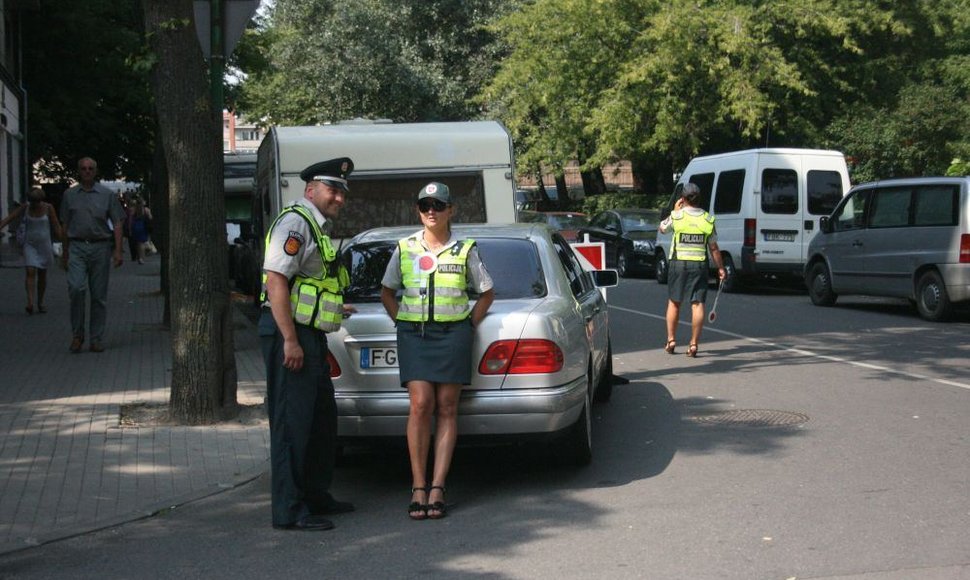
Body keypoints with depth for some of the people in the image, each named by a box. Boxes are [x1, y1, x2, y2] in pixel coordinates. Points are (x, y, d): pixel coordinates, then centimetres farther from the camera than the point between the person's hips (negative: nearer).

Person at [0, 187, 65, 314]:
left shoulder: (48, 208, -7)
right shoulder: (25, 208, -4)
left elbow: (57, 227, -7)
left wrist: (64, 243, -12)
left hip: (44, 245, 0)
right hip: (29, 245, 0)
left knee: (42, 275, 9)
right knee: (30, 273, -13)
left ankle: (40, 303, 22)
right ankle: (30, 304, -23)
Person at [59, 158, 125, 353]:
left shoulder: (107, 194, 6)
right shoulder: (70, 195, 12)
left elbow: (117, 223, 4)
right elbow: (65, 225, 18)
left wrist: (118, 251, -6)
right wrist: (65, 251, 16)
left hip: (100, 247, 0)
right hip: (77, 247, 0)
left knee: (99, 295, 1)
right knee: (76, 288, -18)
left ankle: (97, 339, 8)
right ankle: (77, 334, -5)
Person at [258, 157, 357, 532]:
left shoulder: (318, 228, 20)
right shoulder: (295, 224, -13)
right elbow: (275, 283, -21)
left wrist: (334, 309, 22)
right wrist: (290, 340, -24)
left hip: (310, 335, 11)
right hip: (289, 334, -11)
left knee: (322, 419, 18)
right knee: (292, 423, -7)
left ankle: (315, 496, 30)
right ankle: (289, 511, -2)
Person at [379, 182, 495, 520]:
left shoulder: (465, 250, 5)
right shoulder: (404, 249, 8)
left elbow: (487, 292, 13)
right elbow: (387, 292, 18)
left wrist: (470, 325, 3)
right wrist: (401, 323, 7)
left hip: (453, 332, 0)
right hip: (413, 333, 0)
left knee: (446, 408, -1)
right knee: (420, 405, -10)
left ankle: (437, 488, 1)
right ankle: (419, 487, -6)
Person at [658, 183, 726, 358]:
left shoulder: (677, 216, -6)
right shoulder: (708, 219, -1)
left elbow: (662, 228, 13)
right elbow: (713, 247, 2)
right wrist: (720, 267, 9)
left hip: (679, 263, -1)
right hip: (700, 265, 1)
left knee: (674, 302, 13)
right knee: (697, 304, 1)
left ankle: (671, 339, 12)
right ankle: (693, 344, -2)